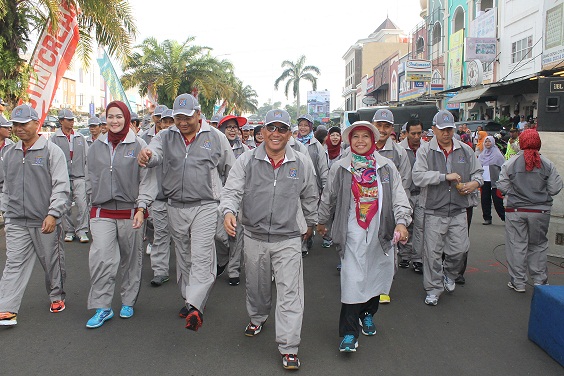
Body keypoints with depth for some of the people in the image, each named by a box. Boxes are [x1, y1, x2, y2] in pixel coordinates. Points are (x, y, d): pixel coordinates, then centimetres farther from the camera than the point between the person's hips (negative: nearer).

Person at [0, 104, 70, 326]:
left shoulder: (51, 151, -5)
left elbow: (61, 187, -11)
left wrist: (53, 214, -17)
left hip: (46, 221, -4)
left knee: (53, 262, 9)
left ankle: (57, 297, 29)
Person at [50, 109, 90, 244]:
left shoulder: (80, 137, 11)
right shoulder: (54, 139, 3)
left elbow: (87, 156, 15)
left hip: (79, 177, 1)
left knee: (82, 204, -9)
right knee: (65, 206, 5)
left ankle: (81, 231, -1)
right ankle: (69, 231, 17)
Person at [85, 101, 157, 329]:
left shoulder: (138, 145, -3)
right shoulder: (97, 147, 8)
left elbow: (147, 179, -6)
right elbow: (91, 179, 16)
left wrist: (141, 208, -14)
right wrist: (92, 205, 14)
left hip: (130, 211, -2)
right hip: (102, 212, 2)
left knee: (131, 259, 9)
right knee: (100, 257, -9)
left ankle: (128, 302, 26)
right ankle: (102, 308, 3)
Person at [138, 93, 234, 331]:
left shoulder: (215, 137, 1)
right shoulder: (166, 137, 7)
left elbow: (230, 171, 8)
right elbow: (155, 151, -15)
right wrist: (146, 155, -39)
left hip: (205, 206, -4)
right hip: (176, 207, 4)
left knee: (201, 256, -12)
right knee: (183, 257, 15)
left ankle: (195, 307, -15)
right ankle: (189, 299, 30)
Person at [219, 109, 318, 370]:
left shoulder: (302, 163, 0)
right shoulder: (247, 161, -3)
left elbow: (310, 198, 13)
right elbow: (232, 191, -6)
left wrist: (309, 224, 21)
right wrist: (228, 211, -26)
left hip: (289, 238, -1)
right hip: (254, 237, 2)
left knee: (290, 293, -4)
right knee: (256, 286, 20)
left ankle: (289, 348, 5)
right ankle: (257, 319, 50)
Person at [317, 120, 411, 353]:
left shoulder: (387, 167, 5)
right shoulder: (339, 168, 3)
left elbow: (399, 197, -1)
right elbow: (328, 197, 14)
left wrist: (402, 222, -16)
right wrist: (322, 221, 21)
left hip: (381, 233, 2)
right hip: (353, 234, -2)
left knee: (376, 276, 12)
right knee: (352, 280, -7)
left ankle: (367, 314, 38)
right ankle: (349, 333, 1)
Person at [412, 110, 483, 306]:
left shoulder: (465, 150, 9)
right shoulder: (425, 151, -3)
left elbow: (477, 172, 20)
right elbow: (418, 177, -16)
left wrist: (475, 183, -3)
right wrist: (445, 176, -18)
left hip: (458, 211, 3)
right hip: (434, 211, -3)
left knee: (460, 249, 4)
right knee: (432, 252, 2)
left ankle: (449, 274, 35)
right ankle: (433, 288, 18)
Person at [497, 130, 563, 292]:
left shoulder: (511, 163, -6)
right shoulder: (547, 164, -4)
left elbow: (502, 186, -5)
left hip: (516, 210, -1)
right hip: (540, 211, 1)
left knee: (517, 245, 6)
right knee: (538, 245, 14)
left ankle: (518, 282, 11)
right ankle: (540, 281, 20)